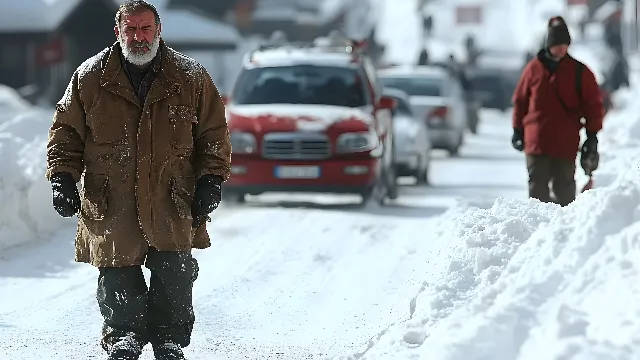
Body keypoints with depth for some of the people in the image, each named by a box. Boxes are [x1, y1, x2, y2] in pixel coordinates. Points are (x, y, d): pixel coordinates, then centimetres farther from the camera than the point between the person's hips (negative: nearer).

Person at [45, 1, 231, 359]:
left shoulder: (191, 78, 3)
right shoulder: (90, 77, 3)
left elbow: (214, 134, 8)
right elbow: (66, 132, 9)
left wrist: (211, 180, -1)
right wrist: (63, 177, -1)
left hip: (172, 201, 0)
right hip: (110, 203, 0)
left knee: (175, 275, -1)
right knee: (117, 275, 1)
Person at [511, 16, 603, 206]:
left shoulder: (579, 71, 1)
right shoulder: (533, 68, 4)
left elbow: (593, 104, 4)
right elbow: (520, 100, 11)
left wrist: (592, 135, 0)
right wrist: (518, 131, 10)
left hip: (566, 143, -1)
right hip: (536, 140, 1)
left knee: (564, 188, 4)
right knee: (537, 186, 2)